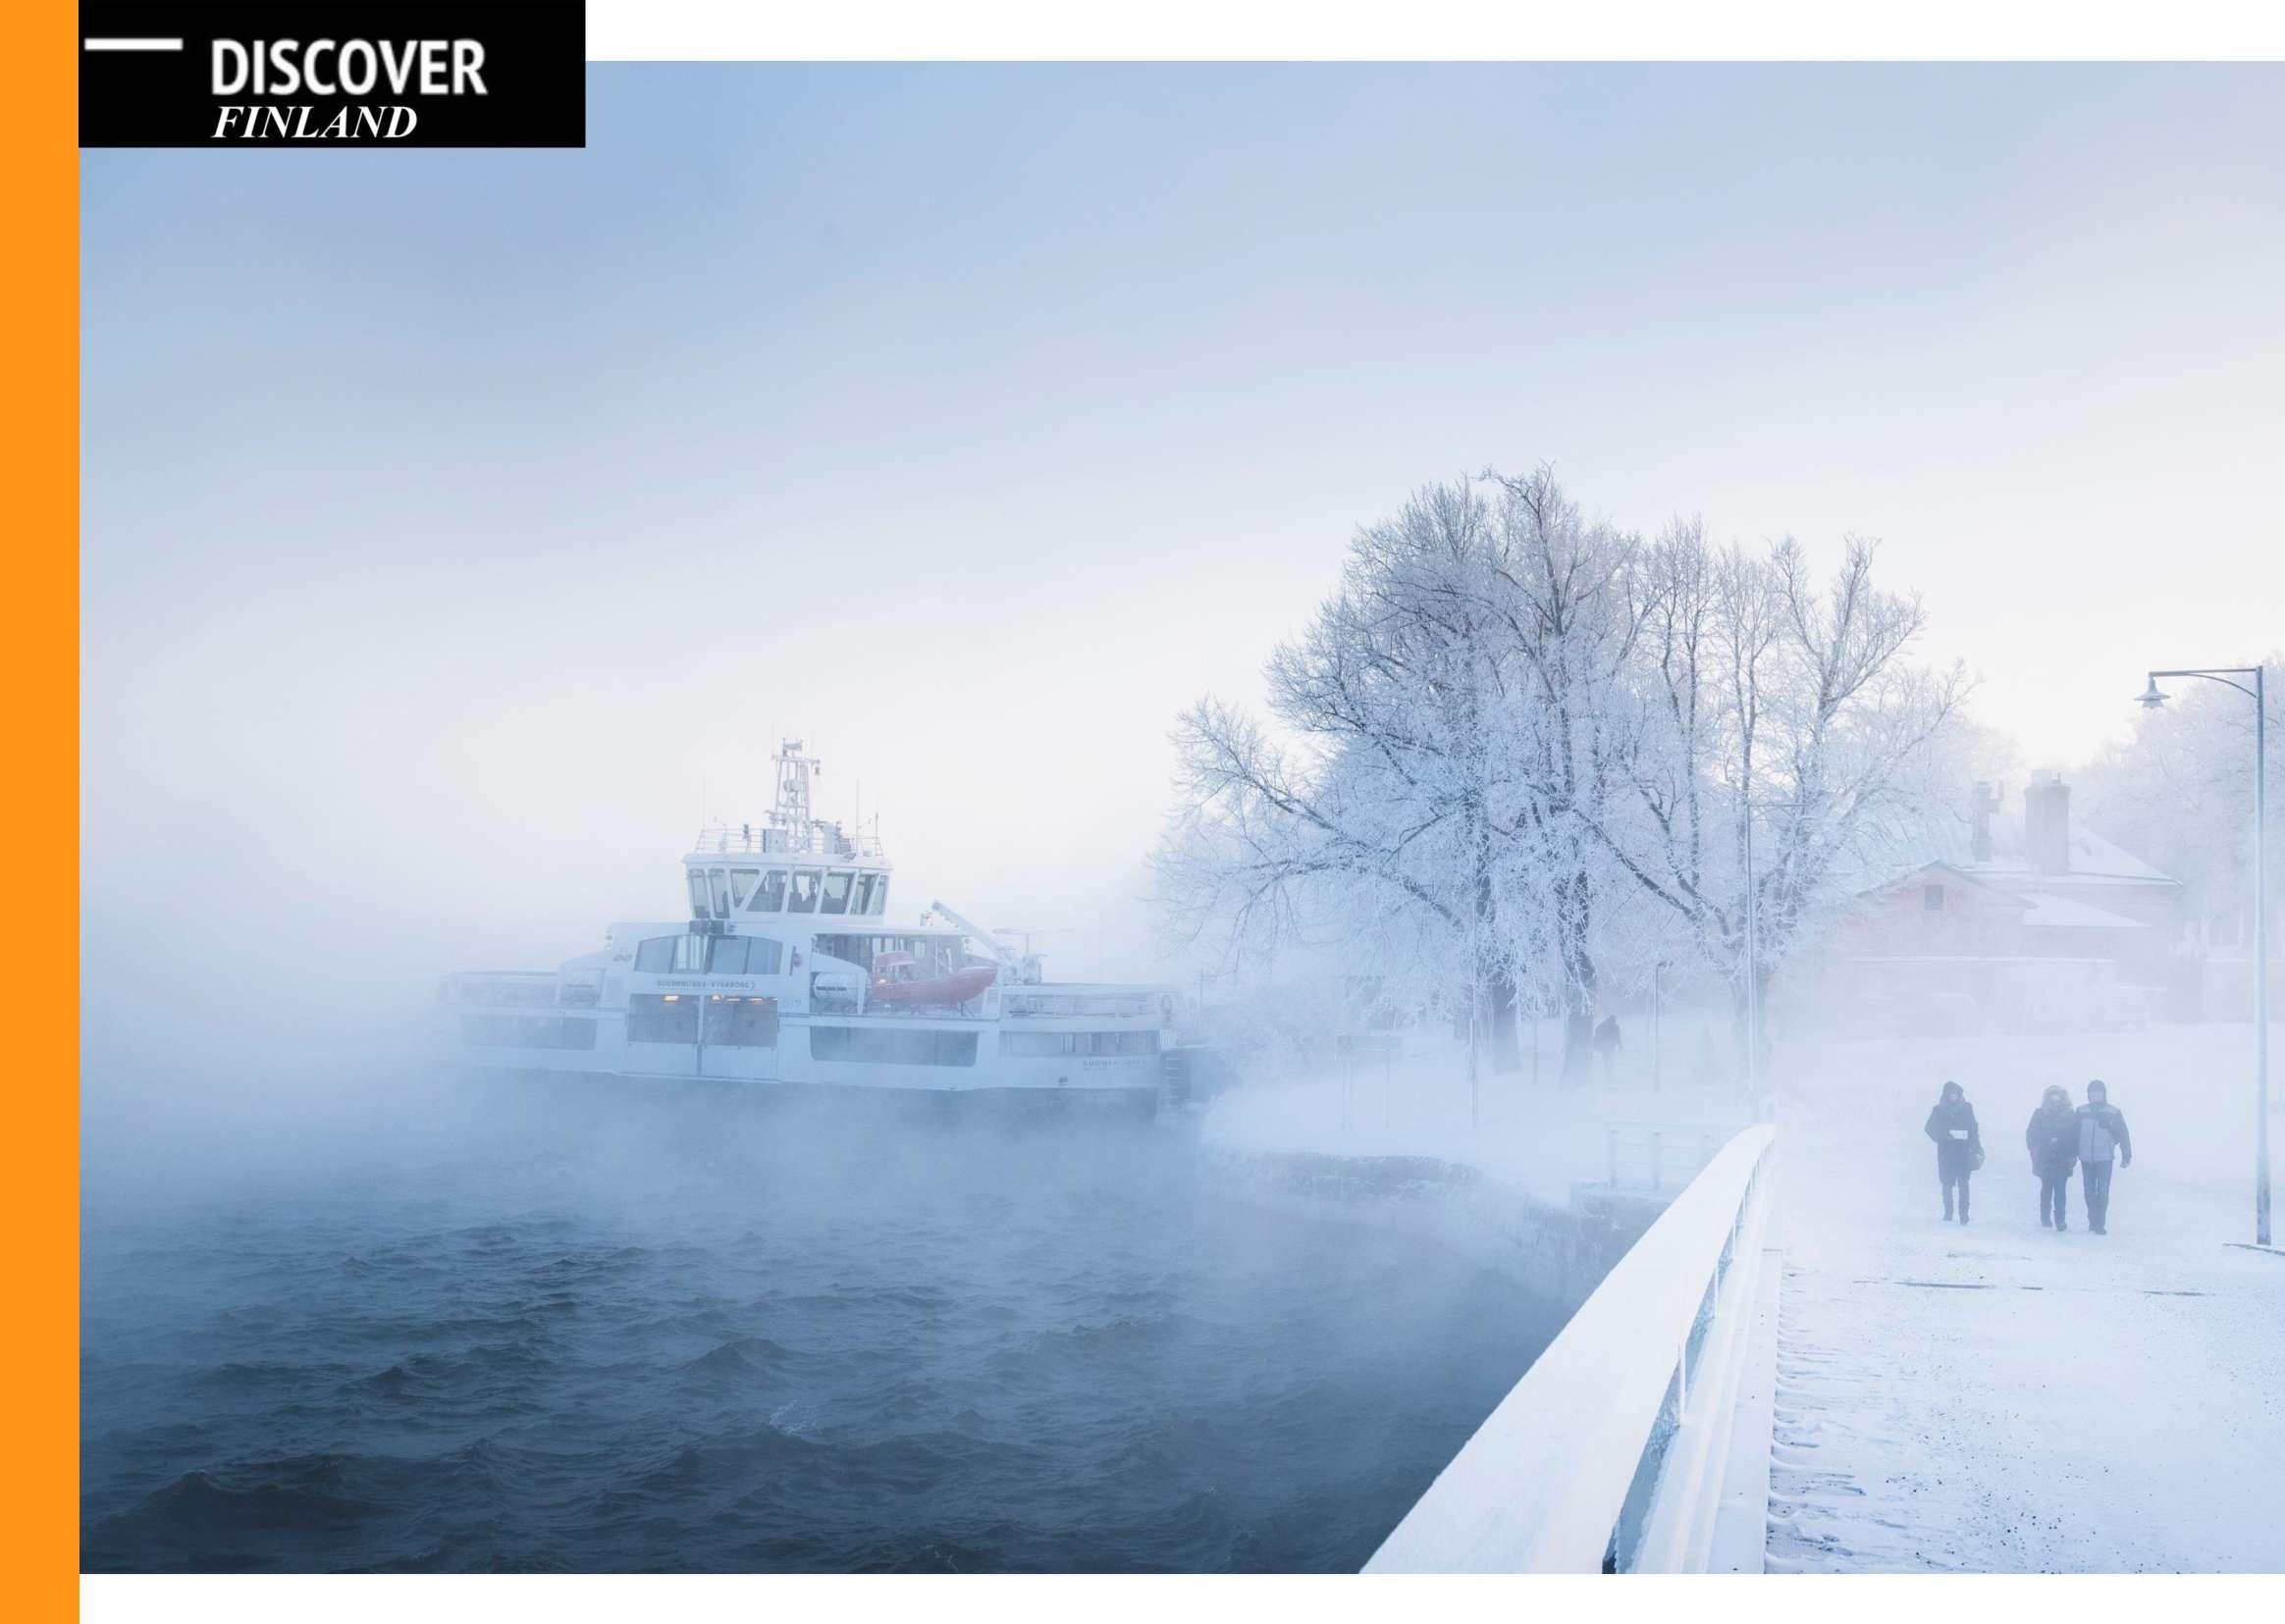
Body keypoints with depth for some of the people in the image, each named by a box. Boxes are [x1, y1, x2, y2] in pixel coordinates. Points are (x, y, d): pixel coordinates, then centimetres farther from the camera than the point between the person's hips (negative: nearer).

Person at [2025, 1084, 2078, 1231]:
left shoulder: (2071, 1116, 2)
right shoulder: (2040, 1115, 3)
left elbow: (2076, 1137, 3)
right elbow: (2031, 1134, 6)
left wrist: (2073, 1155, -4)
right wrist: (2035, 1152, -1)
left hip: (2063, 1160, -1)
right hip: (2044, 1159, 1)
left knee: (2060, 1190, -4)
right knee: (2046, 1189, 5)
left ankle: (2060, 1220, -2)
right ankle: (2045, 1219, 13)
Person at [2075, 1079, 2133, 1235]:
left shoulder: (2113, 1112, -1)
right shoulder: (2081, 1111, 5)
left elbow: (2123, 1135, 1)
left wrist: (2127, 1155, 0)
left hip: (2105, 1158, -3)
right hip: (2086, 1158, 3)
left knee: (2103, 1192, -8)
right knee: (2090, 1193, 9)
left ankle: (2100, 1224, -7)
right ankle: (2092, 1221, 21)